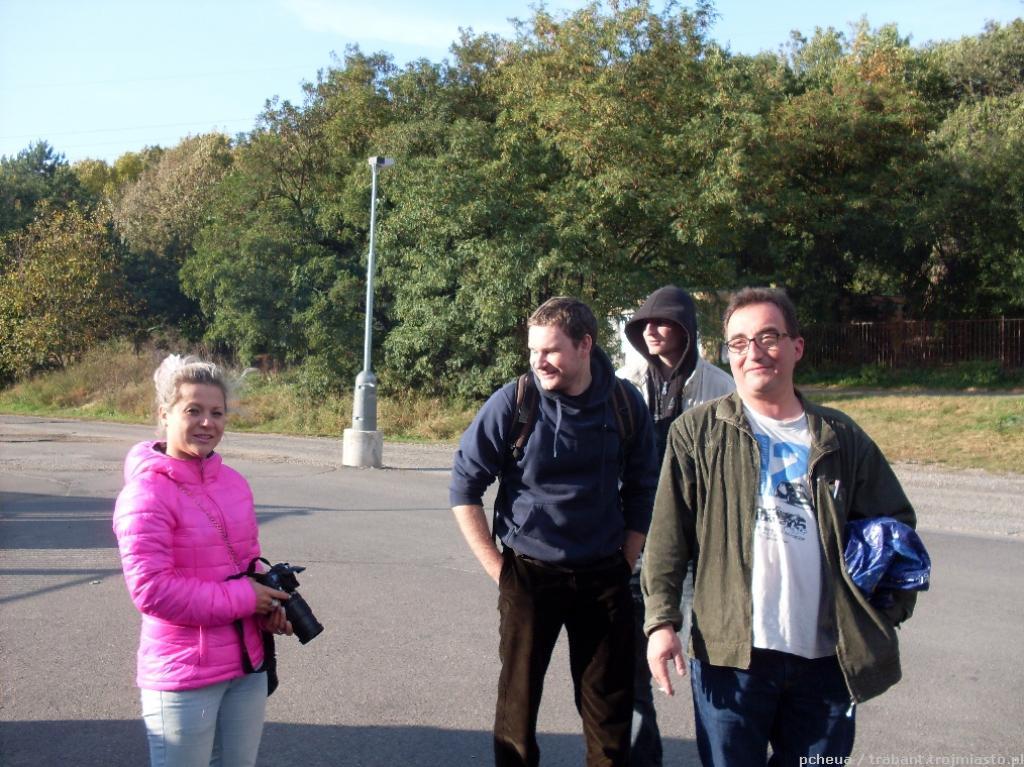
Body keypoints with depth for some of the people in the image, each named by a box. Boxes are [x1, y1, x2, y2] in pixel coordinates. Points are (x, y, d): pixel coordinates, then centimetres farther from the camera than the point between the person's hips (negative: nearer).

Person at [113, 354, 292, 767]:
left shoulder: (234, 482, 5)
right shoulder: (147, 493, -17)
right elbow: (151, 589, -23)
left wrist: (268, 606, -4)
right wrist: (244, 599, -19)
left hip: (248, 664, 7)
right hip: (183, 674, -7)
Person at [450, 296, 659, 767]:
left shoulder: (626, 403, -4)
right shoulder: (512, 403, -12)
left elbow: (641, 490, 8)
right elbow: (464, 487, -5)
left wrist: (625, 563, 5)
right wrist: (496, 567, -7)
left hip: (604, 578, 2)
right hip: (530, 574, -2)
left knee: (610, 710, 11)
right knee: (518, 701, 9)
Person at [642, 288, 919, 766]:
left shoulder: (841, 438, 8)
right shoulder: (698, 432, 0)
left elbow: (895, 524, 15)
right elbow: (667, 536, -2)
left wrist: (891, 609, 4)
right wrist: (661, 620, -9)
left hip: (826, 657, 3)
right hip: (730, 652, -2)